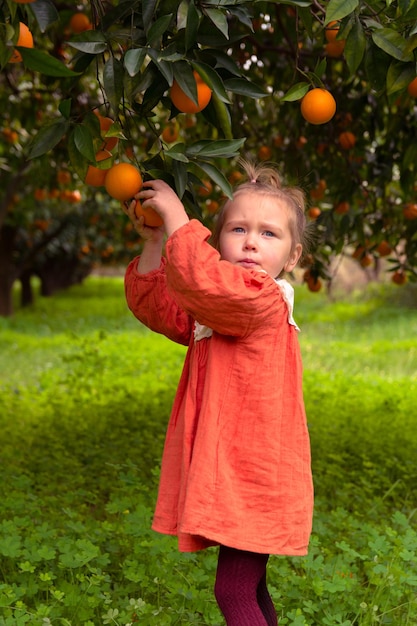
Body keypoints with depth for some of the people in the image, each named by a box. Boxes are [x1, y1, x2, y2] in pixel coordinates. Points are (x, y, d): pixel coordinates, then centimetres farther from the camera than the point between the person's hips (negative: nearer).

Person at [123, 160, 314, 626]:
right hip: (227, 475, 10)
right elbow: (152, 303, 16)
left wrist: (175, 216, -23)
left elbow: (202, 279, -34)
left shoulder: (264, 301, -17)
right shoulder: (213, 309, 12)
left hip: (254, 478, -10)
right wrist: (154, 241, 3)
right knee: (248, 588, 21)